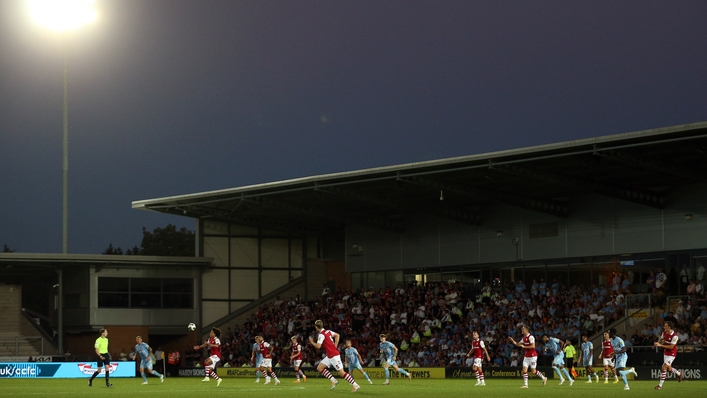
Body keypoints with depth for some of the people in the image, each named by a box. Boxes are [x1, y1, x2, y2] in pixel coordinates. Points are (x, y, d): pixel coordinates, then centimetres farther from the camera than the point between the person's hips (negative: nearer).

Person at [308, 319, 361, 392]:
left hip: (334, 356, -9)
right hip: (329, 356, 9)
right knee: (319, 368, 9)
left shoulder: (321, 335, -15)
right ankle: (334, 380, 7)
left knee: (341, 373, -7)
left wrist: (312, 342, -3)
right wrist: (335, 346, 17)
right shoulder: (328, 331, 11)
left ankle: (355, 385, -4)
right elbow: (337, 335, 23)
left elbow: (318, 346, -22)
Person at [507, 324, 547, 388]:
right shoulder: (524, 338, 11)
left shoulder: (530, 337, -15)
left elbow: (533, 346, -25)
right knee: (524, 370, -2)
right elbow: (518, 344, 18)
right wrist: (512, 340, 3)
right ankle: (525, 384, -2)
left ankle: (544, 378, 18)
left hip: (532, 356, -8)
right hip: (526, 356, 8)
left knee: (533, 371, -3)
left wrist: (524, 346, -21)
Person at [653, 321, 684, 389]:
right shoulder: (664, 332, -2)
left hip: (671, 353, -8)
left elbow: (671, 347, -25)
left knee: (663, 368, -11)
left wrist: (660, 345, -27)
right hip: (666, 352, 8)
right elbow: (661, 340, 14)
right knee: (669, 369, 17)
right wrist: (657, 343, -7)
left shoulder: (674, 336, -24)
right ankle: (679, 374, 44)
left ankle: (660, 385, -4)